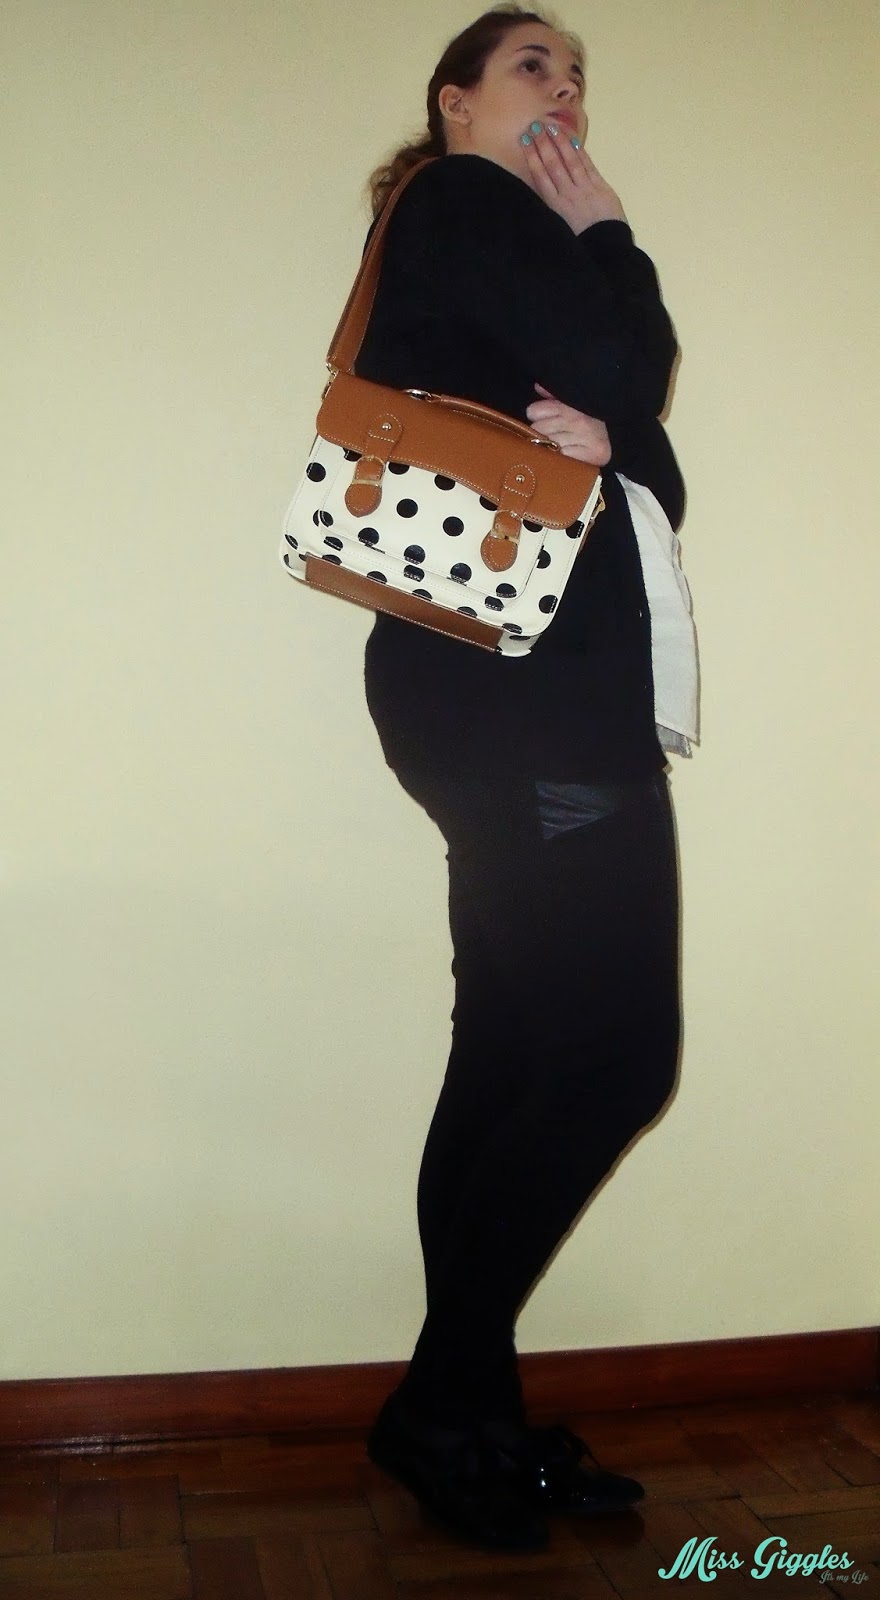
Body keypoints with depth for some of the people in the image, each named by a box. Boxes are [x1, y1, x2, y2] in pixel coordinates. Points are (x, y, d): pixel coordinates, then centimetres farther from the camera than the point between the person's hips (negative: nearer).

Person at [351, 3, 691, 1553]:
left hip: (541, 686, 9)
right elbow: (627, 372, -12)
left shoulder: (526, 250, 28)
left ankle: (473, 1416, 18)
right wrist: (609, 235, 5)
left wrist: (606, 435, -8)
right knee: (617, 1049, -9)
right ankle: (444, 1397, 6)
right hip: (524, 691, -9)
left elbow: (657, 469, 14)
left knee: (511, 1061, 8)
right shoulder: (460, 203, 1)